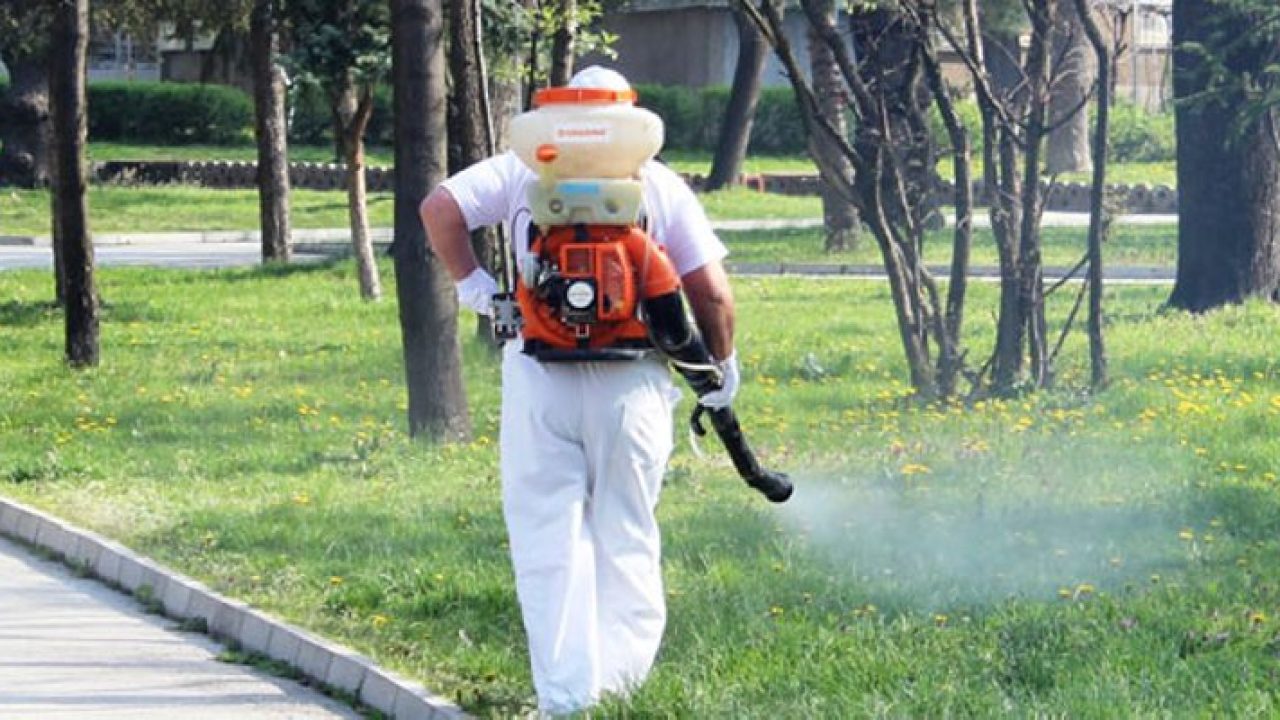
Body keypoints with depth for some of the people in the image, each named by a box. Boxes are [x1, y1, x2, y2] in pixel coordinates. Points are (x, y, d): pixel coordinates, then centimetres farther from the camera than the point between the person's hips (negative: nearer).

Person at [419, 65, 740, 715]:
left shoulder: (524, 169, 7)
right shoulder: (661, 184, 7)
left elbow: (439, 206, -4)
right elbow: (711, 290, 3)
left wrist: (470, 281, 7)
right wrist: (722, 363, 17)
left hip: (540, 375, -1)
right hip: (631, 381, 1)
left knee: (547, 535, 4)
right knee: (625, 531, 14)